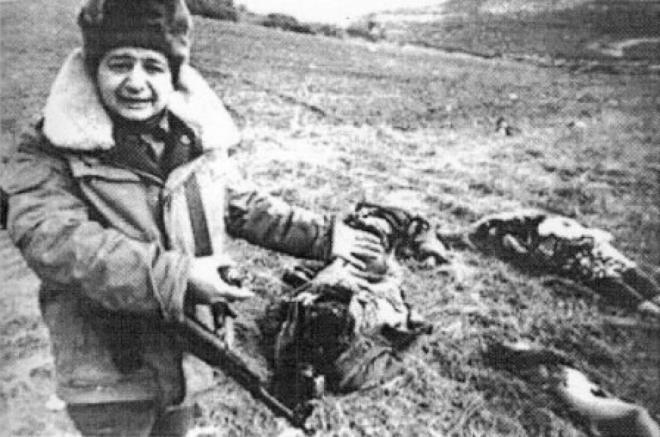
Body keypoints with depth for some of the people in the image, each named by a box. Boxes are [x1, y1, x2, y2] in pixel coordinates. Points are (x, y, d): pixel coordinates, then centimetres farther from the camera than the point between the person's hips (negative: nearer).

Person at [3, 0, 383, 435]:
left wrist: (324, 235, 9)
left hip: (190, 357, 5)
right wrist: (178, 277, -36)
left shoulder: (199, 144, 1)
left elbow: (246, 207, 12)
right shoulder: (51, 155, -14)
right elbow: (54, 240, -29)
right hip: (109, 374, -4)